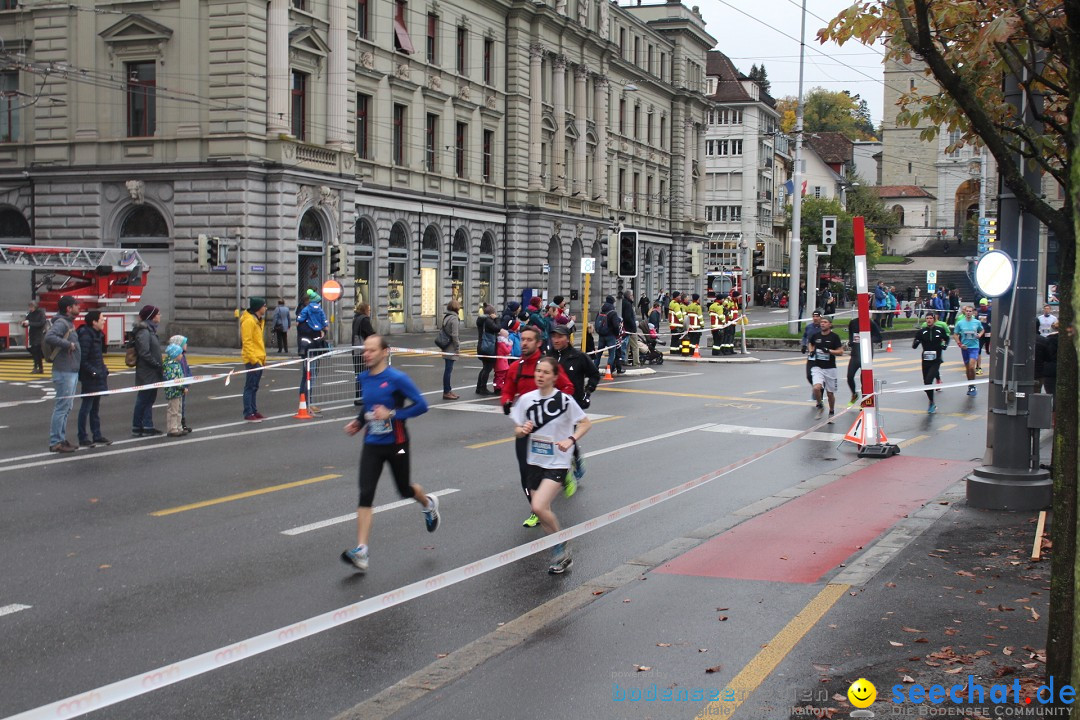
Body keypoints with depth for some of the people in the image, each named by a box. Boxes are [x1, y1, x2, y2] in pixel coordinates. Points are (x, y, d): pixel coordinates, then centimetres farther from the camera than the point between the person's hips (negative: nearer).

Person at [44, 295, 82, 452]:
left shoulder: (69, 323, 15)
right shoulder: (61, 323, -15)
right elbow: (49, 337, -31)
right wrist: (68, 344, -26)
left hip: (72, 371, 10)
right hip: (64, 372, -10)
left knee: (67, 407, 15)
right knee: (62, 407, -6)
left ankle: (61, 439, 23)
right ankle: (55, 442, -2)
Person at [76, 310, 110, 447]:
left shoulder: (98, 335, 12)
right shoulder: (86, 336, -17)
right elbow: (82, 359, -20)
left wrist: (103, 369, 11)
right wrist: (93, 371, -22)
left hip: (98, 376, 9)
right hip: (89, 378, -9)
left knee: (95, 407, 15)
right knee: (86, 407, -2)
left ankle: (97, 436, 22)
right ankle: (83, 438, 5)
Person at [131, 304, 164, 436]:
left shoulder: (151, 330, 13)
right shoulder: (143, 331, -16)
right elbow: (144, 353, -22)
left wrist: (159, 366, 10)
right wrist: (158, 365, -17)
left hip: (153, 373, 9)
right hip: (146, 373, -9)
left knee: (149, 399, 11)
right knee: (143, 400, -1)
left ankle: (148, 426, 15)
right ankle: (137, 427, 7)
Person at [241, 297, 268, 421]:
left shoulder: (259, 320, 16)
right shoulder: (248, 321, -14)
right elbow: (247, 342, -18)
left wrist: (263, 357, 18)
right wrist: (253, 359, -21)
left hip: (259, 360, 9)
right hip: (252, 360, -9)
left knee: (254, 387, 13)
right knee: (250, 387, -6)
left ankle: (254, 411, 19)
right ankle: (248, 414, -3)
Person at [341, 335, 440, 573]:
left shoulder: (397, 379, -15)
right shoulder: (364, 378, 4)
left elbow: (421, 405, -14)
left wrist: (392, 414, -23)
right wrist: (359, 421, 6)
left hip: (396, 444, -4)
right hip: (372, 445, 4)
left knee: (405, 490, 14)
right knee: (365, 494, -10)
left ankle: (429, 504, 52)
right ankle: (361, 552, -13)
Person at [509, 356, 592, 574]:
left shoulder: (565, 400, -10)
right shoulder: (526, 399, 1)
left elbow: (586, 423, -1)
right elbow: (517, 432, 9)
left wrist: (570, 440, -17)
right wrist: (522, 430, -14)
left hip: (557, 463, -5)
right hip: (534, 462, 5)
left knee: (539, 507, -21)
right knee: (543, 513, 7)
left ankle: (562, 551, 1)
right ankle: (561, 555, 26)